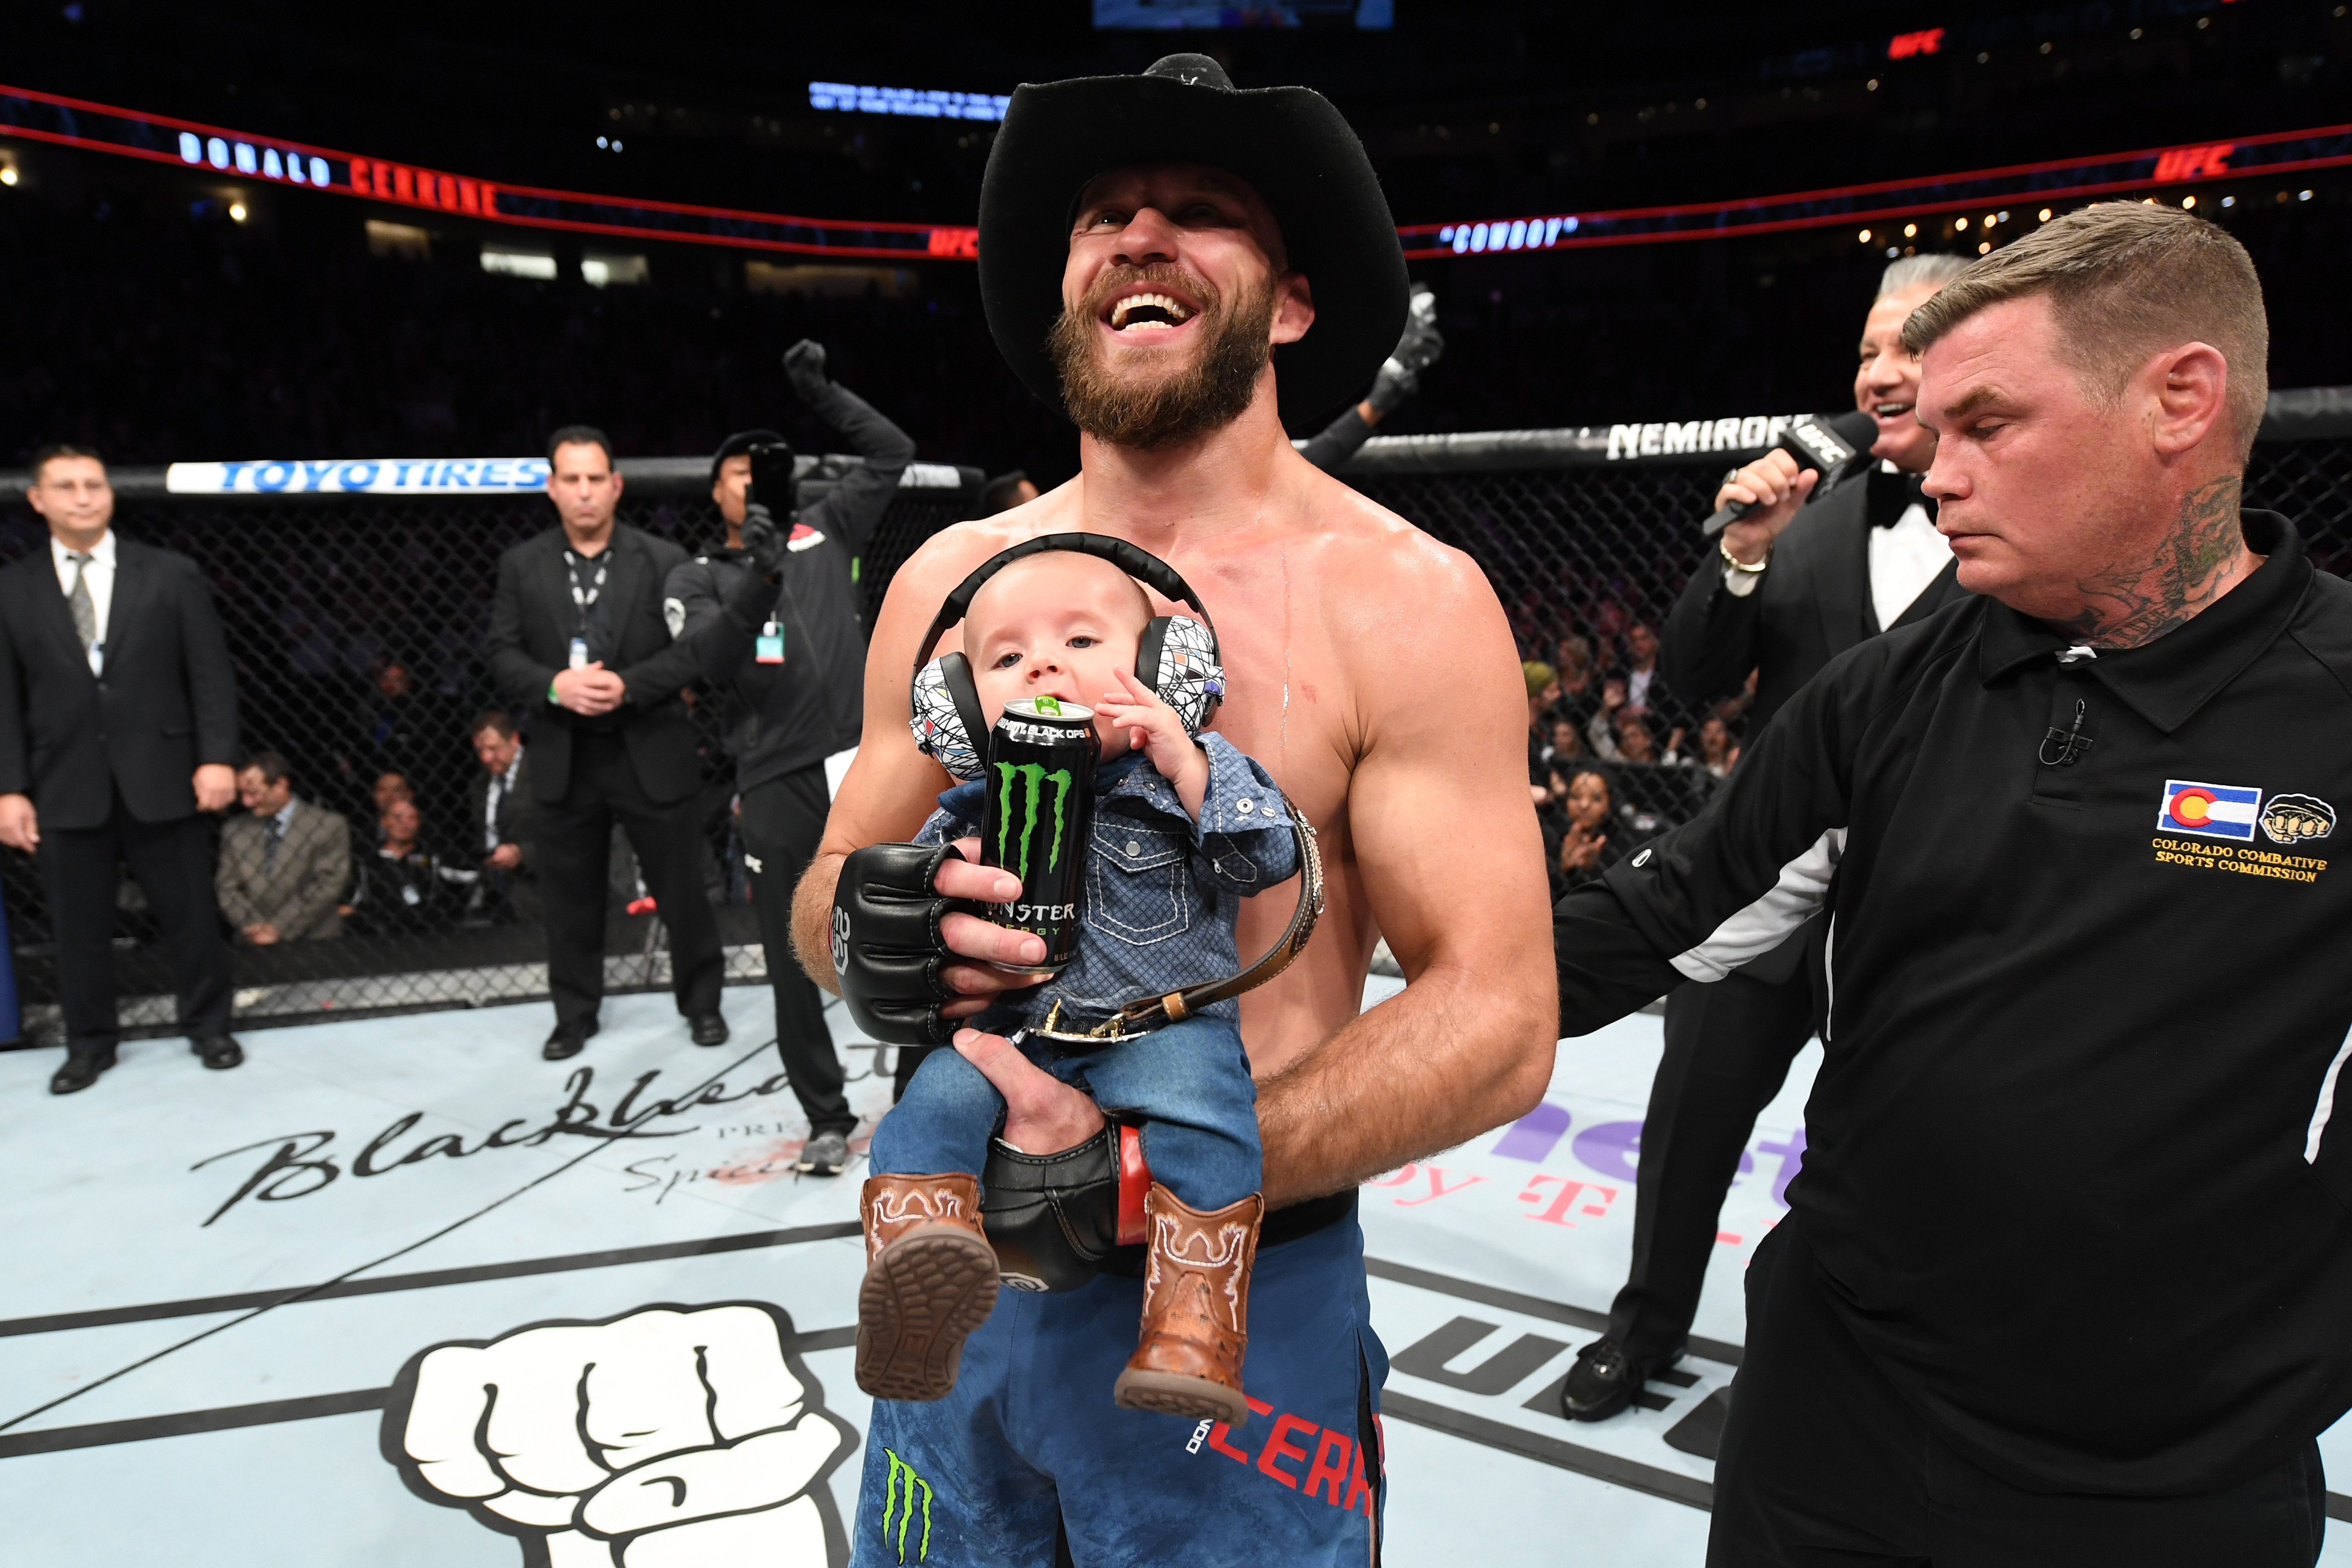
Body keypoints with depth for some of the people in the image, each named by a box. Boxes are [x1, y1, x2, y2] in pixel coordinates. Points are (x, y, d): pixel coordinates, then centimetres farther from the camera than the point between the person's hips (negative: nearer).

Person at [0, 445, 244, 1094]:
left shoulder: (172, 575, 3)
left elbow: (211, 674, 0)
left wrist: (217, 756, -8)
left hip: (161, 779, -1)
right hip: (65, 789, 1)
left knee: (190, 913, 7)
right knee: (78, 925, 9)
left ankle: (209, 1027, 23)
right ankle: (89, 1043, 24)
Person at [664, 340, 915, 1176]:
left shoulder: (824, 531, 15)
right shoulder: (696, 578, 10)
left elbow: (893, 453, 17)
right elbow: (714, 665, -10)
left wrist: (821, 393, 11)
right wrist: (756, 584, -24)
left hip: (864, 764, 1)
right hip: (779, 786, 0)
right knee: (793, 963, 6)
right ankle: (827, 1118, 21)